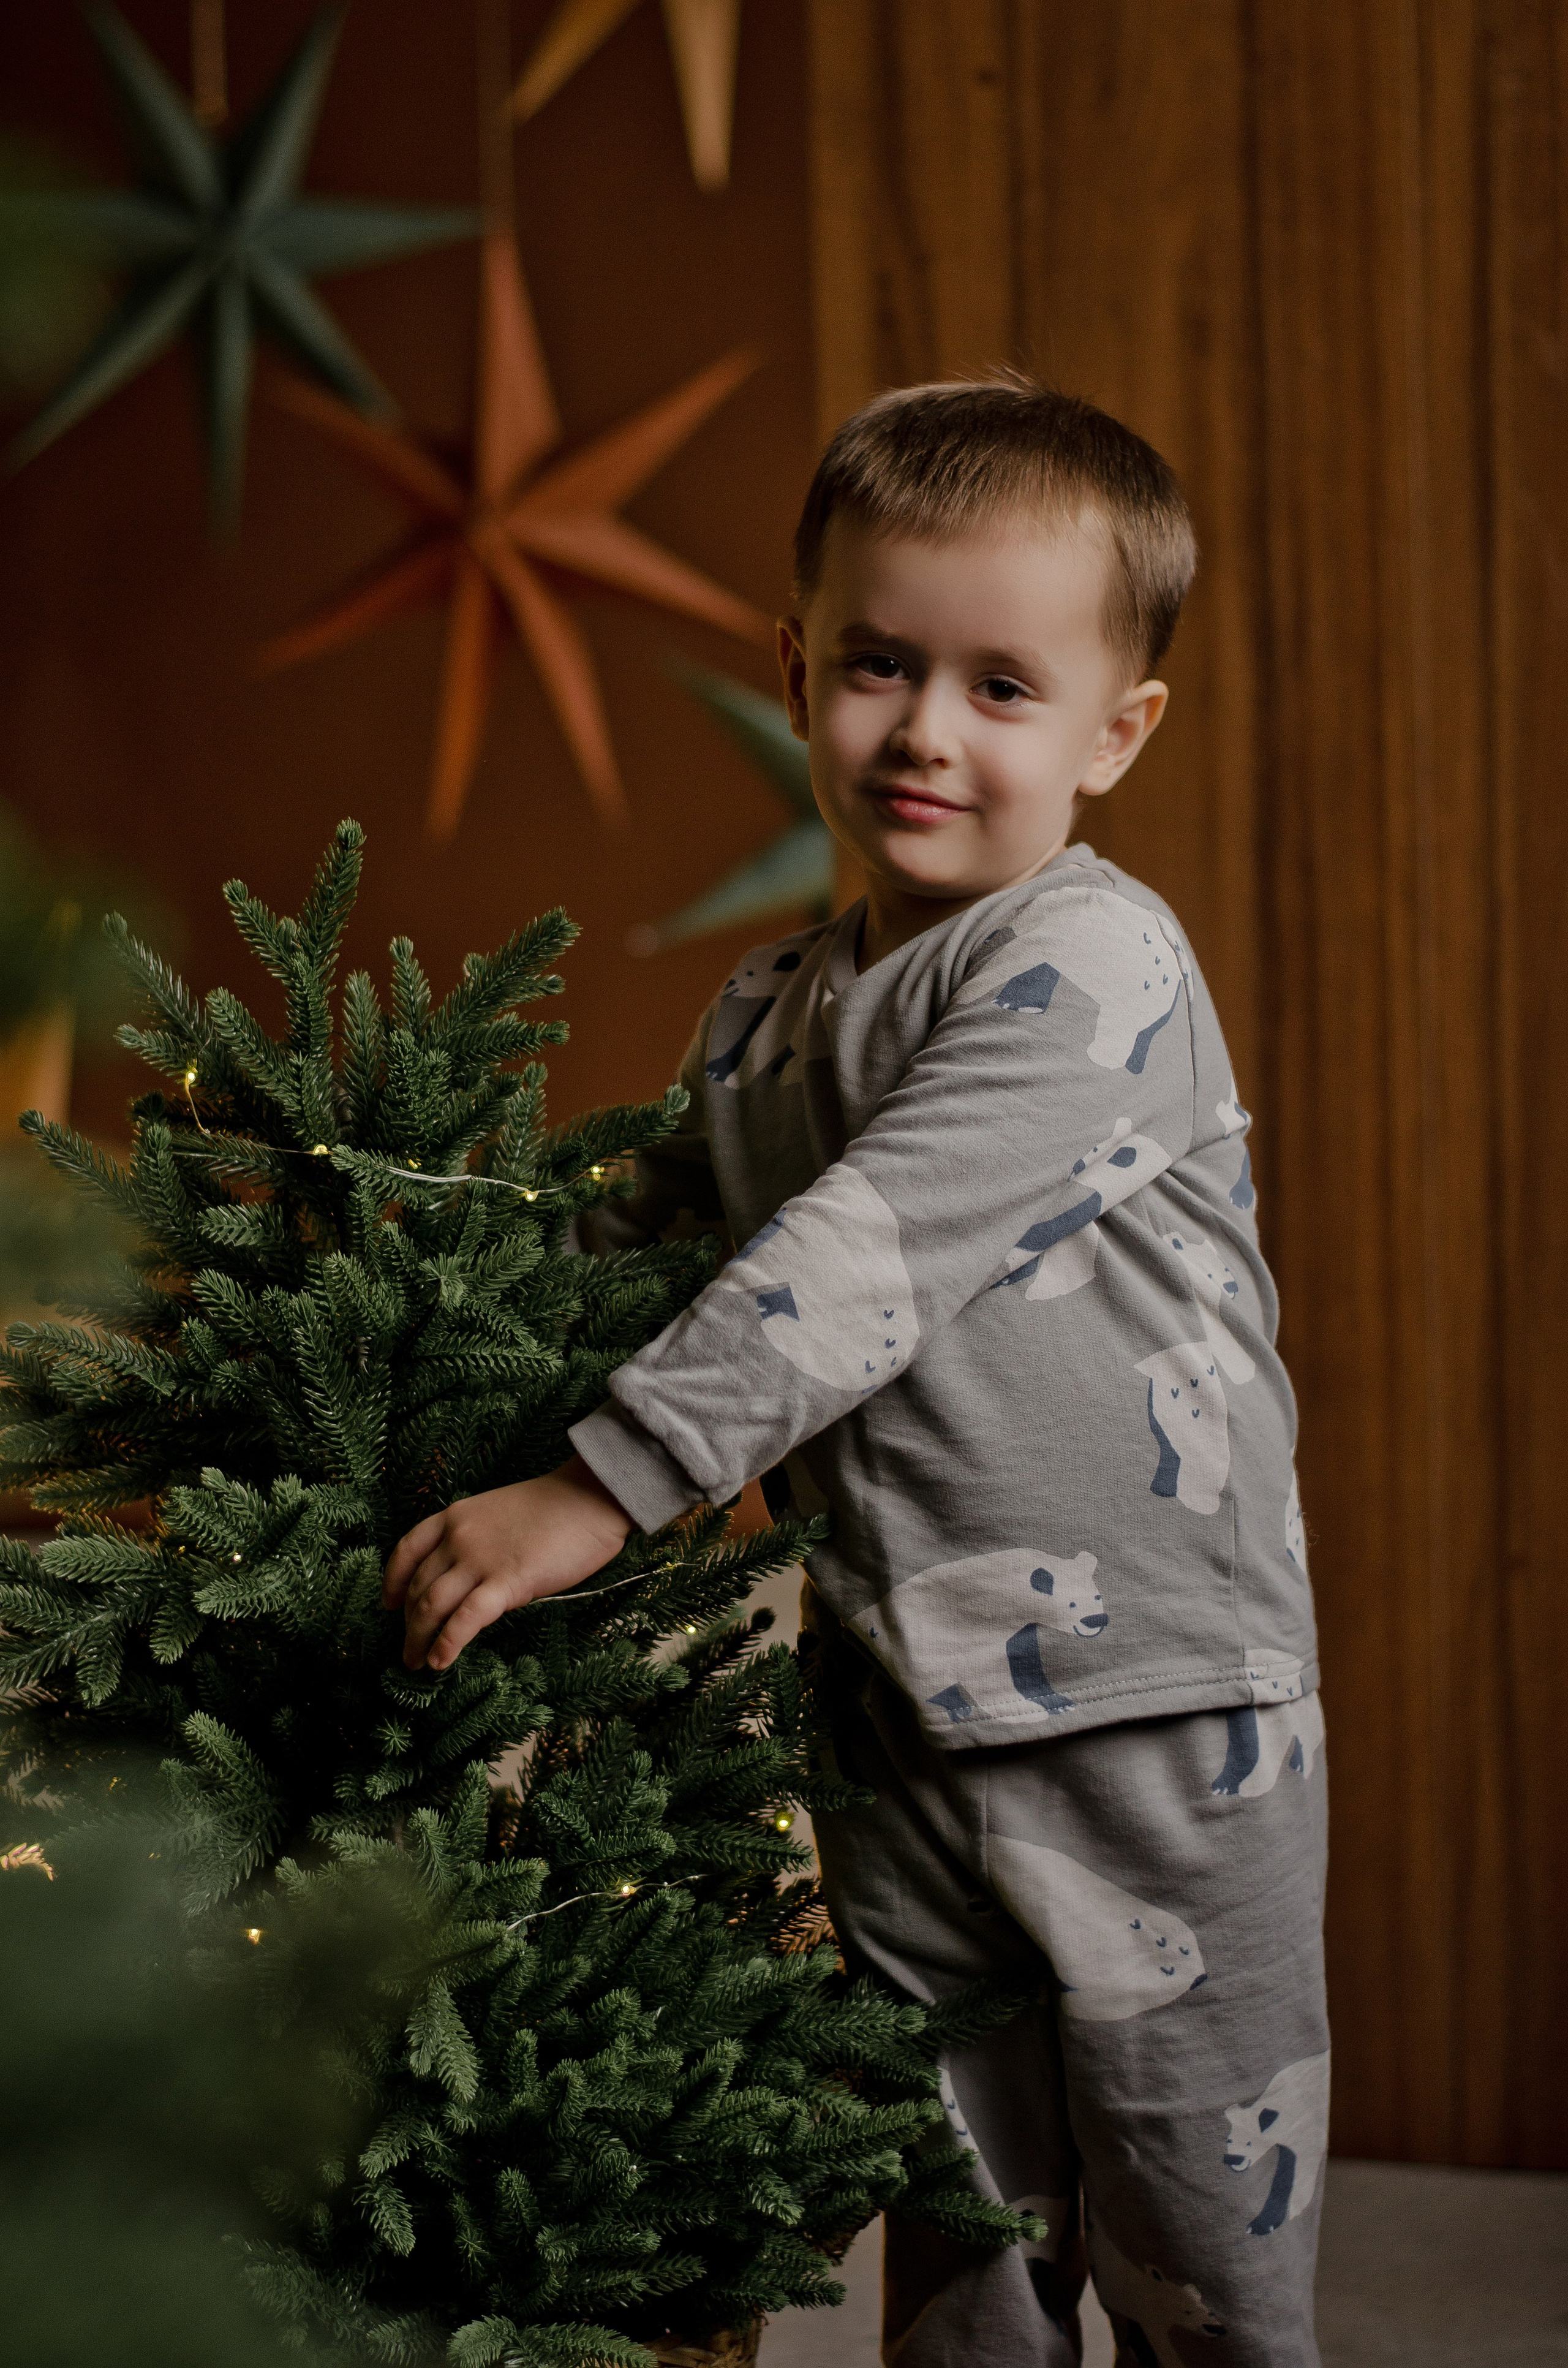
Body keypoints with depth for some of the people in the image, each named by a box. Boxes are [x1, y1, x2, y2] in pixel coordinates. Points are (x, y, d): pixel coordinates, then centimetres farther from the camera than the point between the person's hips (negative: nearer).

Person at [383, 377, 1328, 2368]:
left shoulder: (1089, 963, -14)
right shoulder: (763, 1022, 10)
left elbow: (871, 1252, -23)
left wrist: (598, 1487, -27)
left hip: (1156, 1705, -6)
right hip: (900, 1728, 6)